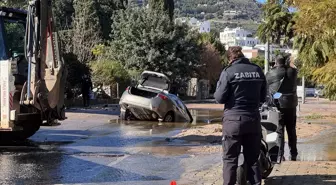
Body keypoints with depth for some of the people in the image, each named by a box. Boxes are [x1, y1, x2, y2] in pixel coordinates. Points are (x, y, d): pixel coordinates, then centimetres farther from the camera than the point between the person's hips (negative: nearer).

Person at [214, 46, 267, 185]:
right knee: (253, 158, 12)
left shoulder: (228, 72, -8)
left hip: (234, 119, -4)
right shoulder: (258, 70, 6)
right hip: (253, 119, 4)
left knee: (230, 159, 2)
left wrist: (219, 86, 11)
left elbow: (220, 98, -8)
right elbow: (263, 97, 13)